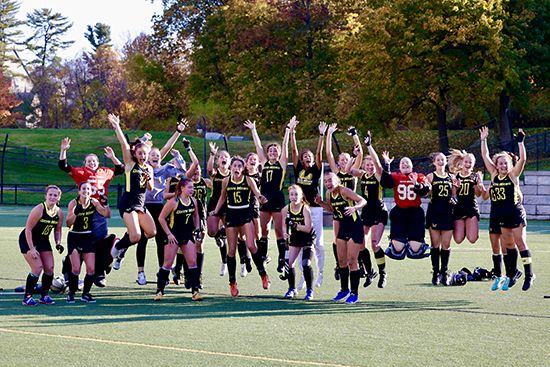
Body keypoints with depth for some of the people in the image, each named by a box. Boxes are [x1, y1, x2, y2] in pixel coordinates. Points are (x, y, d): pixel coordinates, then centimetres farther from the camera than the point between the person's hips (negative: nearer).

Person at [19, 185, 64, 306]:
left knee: (50, 268, 0)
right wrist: (31, 249, -23)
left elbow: (57, 230, 10)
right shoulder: (39, 210, -24)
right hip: (28, 240, -7)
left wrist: (58, 243, -7)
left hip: (43, 241, 7)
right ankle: (27, 297, -6)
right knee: (37, 268, -16)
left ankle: (45, 295, 15)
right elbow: (28, 229, -21)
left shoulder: (59, 213, -5)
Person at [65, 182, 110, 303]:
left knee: (91, 269, -4)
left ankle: (86, 293, 12)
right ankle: (71, 293, 10)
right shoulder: (73, 203, -11)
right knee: (76, 269, -8)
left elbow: (106, 215, -3)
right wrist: (74, 213, -32)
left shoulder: (93, 202, -1)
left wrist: (106, 205, -20)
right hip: (74, 238, -3)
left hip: (88, 238, 3)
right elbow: (68, 224, -15)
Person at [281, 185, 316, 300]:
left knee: (306, 264, -16)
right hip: (294, 240, 4)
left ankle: (309, 290, -1)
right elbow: (284, 225, 6)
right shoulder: (286, 210, -6)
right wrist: (285, 233, -15)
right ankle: (292, 289, 15)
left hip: (307, 240, -4)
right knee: (289, 263, -4)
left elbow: (308, 228, -23)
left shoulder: (305, 208, -18)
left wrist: (295, 226, -36)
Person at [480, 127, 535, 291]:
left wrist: (520, 142, -18)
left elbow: (522, 159, -14)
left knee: (520, 243, -6)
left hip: (515, 212, -5)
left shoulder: (513, 175, -2)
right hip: (500, 214, 5)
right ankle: (512, 273, 20)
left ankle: (529, 274, -4)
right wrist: (483, 140, 5)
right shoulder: (494, 175, 8)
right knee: (508, 245, 11)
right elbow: (485, 157, 9)